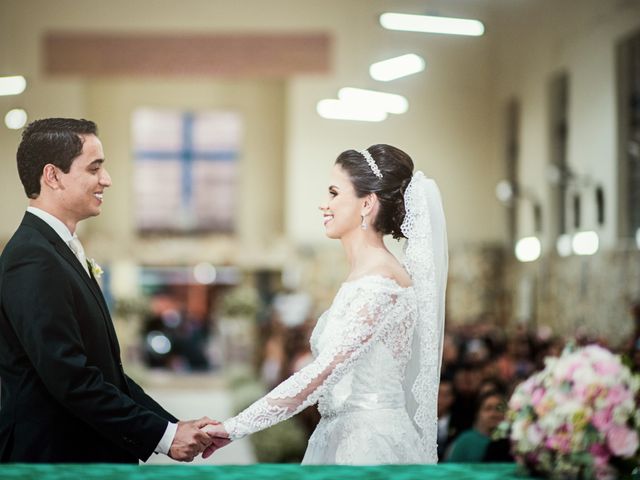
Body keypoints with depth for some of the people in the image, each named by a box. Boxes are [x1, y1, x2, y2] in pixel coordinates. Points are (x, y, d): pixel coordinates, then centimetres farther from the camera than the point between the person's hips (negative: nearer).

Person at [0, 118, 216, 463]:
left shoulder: (62, 253, 13)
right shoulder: (33, 261, -17)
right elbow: (71, 379, -23)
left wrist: (174, 425, 3)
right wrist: (164, 435, -17)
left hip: (91, 454, 9)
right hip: (52, 458, -9)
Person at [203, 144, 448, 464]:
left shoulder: (381, 283, -16)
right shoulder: (363, 277, 13)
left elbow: (322, 374, -21)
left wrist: (234, 428, -18)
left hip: (369, 448, -8)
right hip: (343, 439, 8)